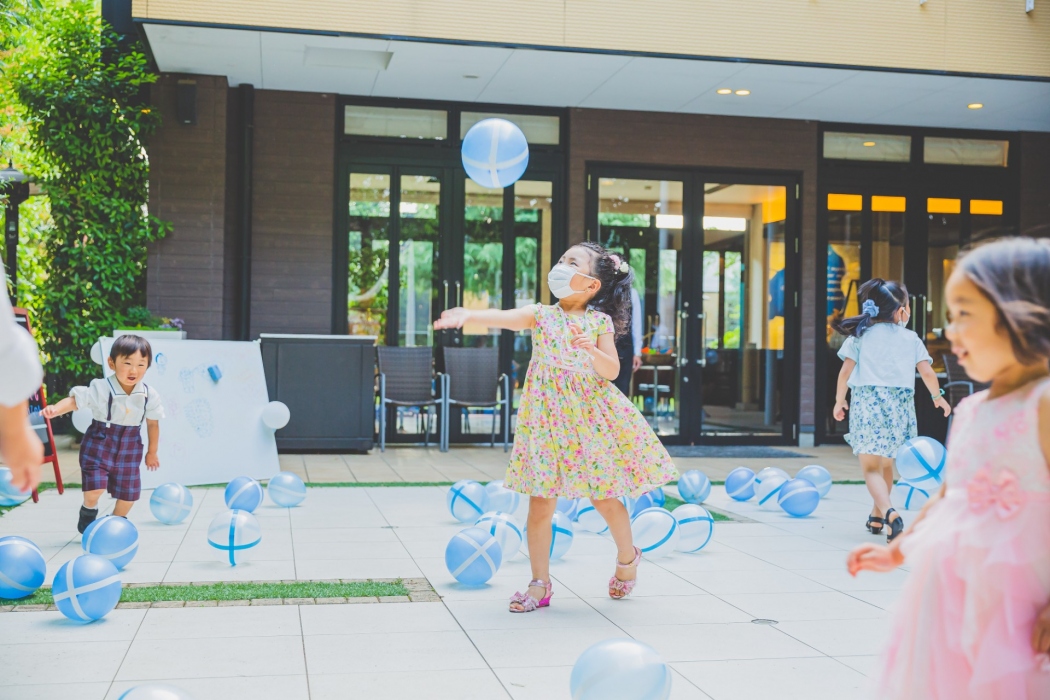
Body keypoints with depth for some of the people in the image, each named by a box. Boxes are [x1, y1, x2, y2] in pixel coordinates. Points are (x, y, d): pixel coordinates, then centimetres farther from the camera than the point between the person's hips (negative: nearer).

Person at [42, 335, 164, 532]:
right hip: (99, 444, -3)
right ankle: (88, 513, 17)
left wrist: (152, 452, 14)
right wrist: (55, 409, -41)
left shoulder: (150, 396, -7)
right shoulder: (100, 389, -17)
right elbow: (75, 400, -20)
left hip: (129, 449, 3)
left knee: (128, 493, 8)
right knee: (95, 488, -17)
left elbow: (153, 423, 5)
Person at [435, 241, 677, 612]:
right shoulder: (541, 315, 2)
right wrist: (468, 314, -35)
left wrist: (591, 350, -26)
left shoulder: (599, 322, 0)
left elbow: (612, 371, -7)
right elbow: (503, 317, -17)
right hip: (546, 418, 1)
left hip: (590, 418, -1)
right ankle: (540, 584, 12)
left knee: (604, 497, 7)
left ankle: (628, 557, 35)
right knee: (540, 504, 1)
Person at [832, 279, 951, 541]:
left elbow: (845, 371, 0)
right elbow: (927, 372, 1)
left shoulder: (860, 335, 5)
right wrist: (937, 396, 19)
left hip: (867, 401, -2)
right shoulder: (911, 338, 7)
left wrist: (839, 401, 13)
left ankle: (889, 513, -30)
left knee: (871, 467, -6)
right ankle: (876, 517, 32)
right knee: (885, 463, 21)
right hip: (900, 404, 2)